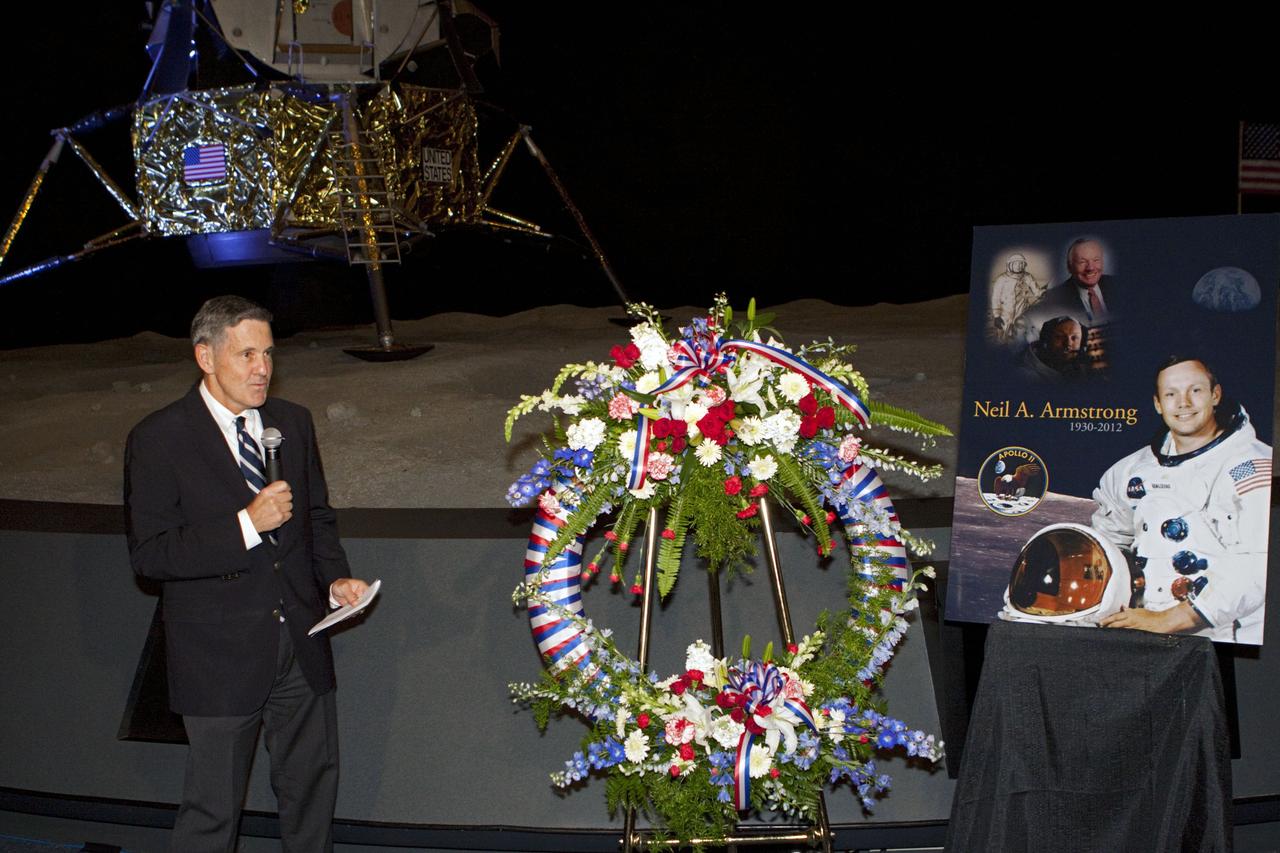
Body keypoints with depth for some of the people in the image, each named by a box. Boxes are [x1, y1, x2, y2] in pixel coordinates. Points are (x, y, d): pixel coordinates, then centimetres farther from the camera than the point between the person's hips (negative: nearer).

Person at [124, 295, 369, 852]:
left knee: (312, 787, 18)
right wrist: (245, 526, -24)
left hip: (302, 648, 5)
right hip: (221, 657, -5)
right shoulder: (158, 439, -11)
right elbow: (148, 554, -16)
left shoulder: (293, 423, 6)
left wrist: (335, 578, -2)